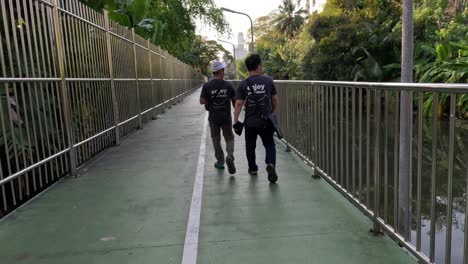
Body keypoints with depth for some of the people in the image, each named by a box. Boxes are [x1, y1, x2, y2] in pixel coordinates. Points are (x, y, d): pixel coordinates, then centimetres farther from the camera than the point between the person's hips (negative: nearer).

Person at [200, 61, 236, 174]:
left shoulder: (207, 86, -9)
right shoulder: (228, 85, -6)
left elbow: (202, 101, -6)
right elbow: (234, 100, 2)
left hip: (213, 117, 0)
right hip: (226, 117, 0)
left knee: (216, 139, 15)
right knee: (229, 138, 14)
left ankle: (220, 162, 23)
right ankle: (230, 157, -9)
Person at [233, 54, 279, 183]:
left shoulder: (243, 84, -5)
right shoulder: (268, 80, -3)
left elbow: (239, 103, -9)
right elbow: (275, 99, 3)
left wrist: (235, 121, -4)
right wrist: (272, 112, 20)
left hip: (250, 122, 1)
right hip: (265, 121, 0)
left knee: (250, 146, 17)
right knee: (269, 144, 10)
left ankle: (252, 169, 30)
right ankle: (271, 164, -13)